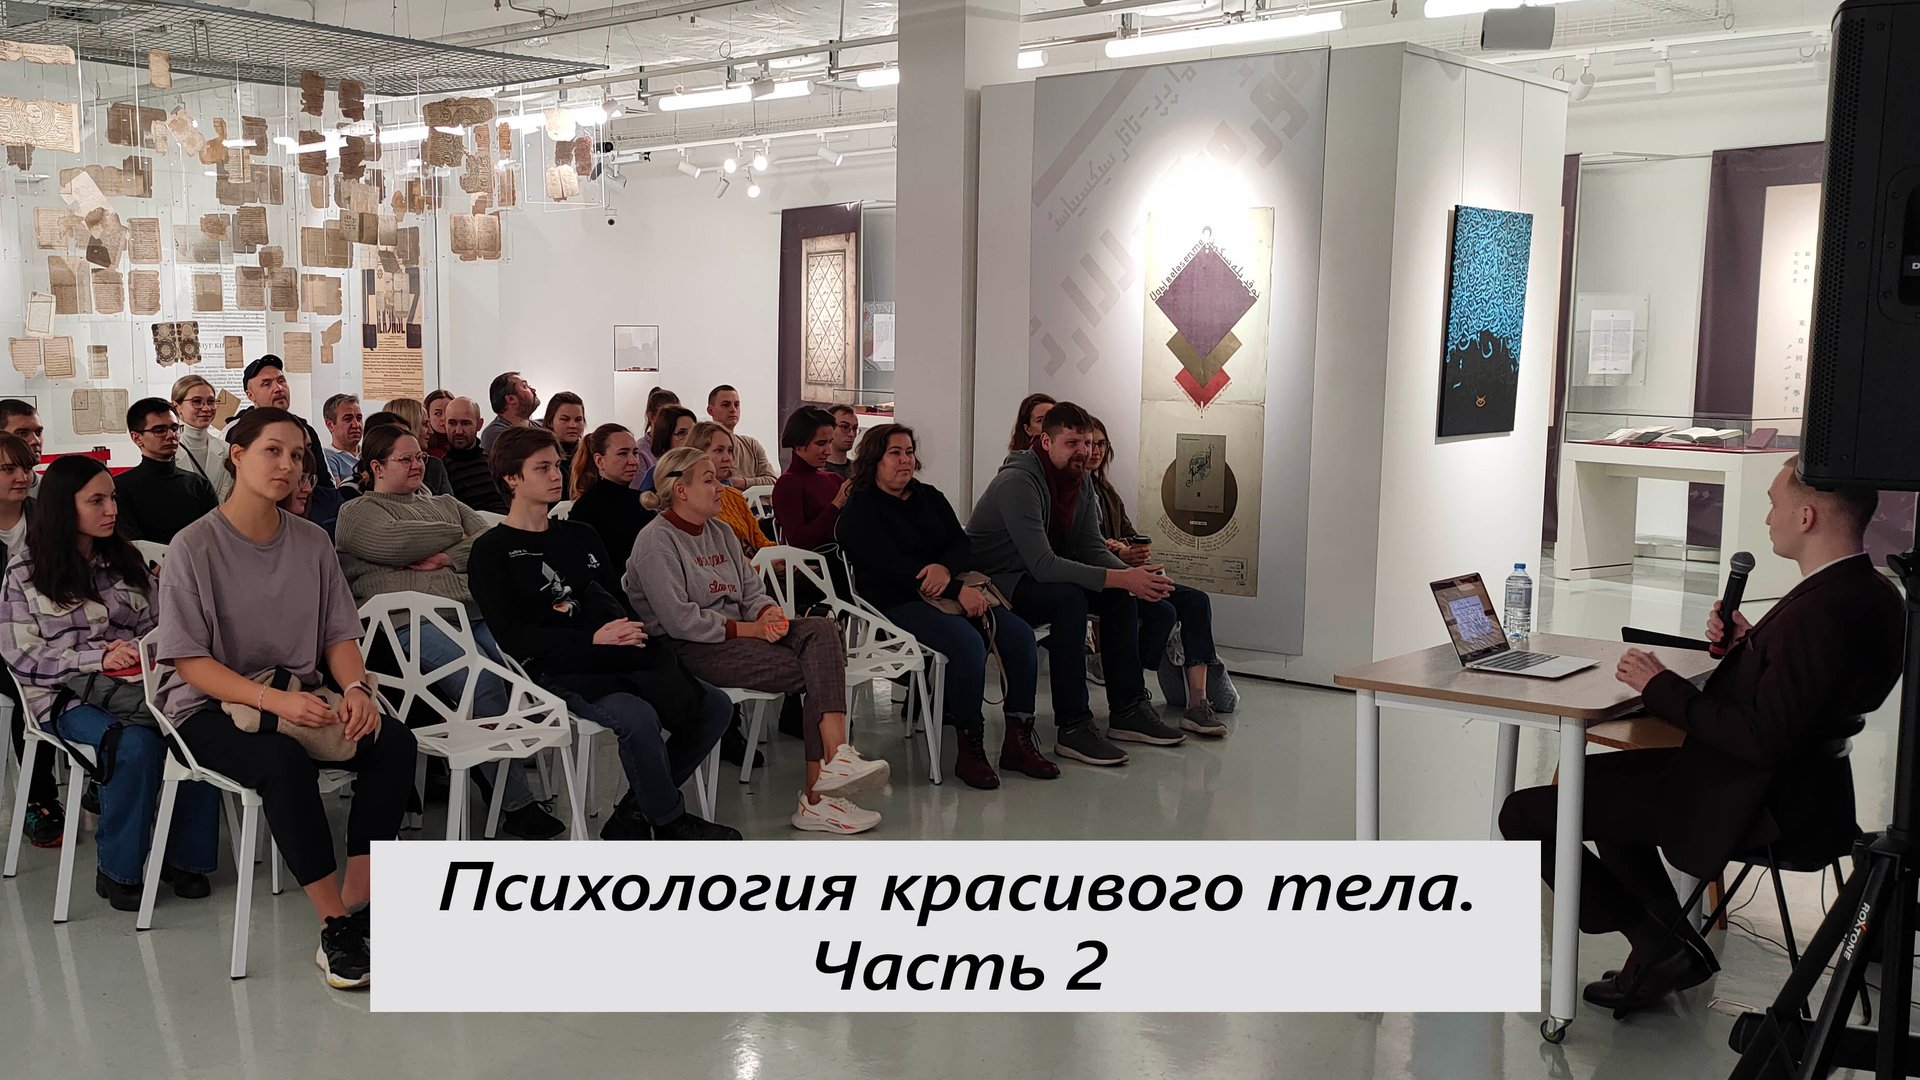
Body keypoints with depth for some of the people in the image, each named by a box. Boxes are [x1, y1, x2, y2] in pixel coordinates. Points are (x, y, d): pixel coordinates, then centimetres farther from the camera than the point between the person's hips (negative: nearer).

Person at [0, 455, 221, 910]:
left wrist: (137, 647, -7)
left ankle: (184, 857, -14)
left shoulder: (126, 562, 17)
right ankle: (118, 870, -17)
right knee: (136, 744, -35)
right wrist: (99, 659, -14)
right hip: (68, 696, -4)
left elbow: (155, 628, 17)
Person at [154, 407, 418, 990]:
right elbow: (190, 662, -12)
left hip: (302, 696, 5)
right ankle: (335, 927, -26)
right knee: (284, 761, -36)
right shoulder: (195, 546, -8)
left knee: (394, 742, -22)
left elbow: (340, 635, 8)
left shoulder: (312, 541, 6)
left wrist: (355, 688, -15)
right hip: (211, 707, -5)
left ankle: (357, 903, -19)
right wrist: (275, 701, -26)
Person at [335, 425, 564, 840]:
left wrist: (446, 558, -1)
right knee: (483, 680, -31)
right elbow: (397, 542, -5)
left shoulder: (444, 505, 33)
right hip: (413, 620, -5)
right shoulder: (358, 513, 17)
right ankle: (515, 802, -26)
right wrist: (458, 535, 9)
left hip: (476, 611, 5)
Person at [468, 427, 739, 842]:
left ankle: (636, 811, 1)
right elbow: (513, 637, -9)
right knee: (637, 717, -34)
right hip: (560, 672, -7)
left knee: (715, 707, -9)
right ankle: (670, 822, -9)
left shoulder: (580, 536, 24)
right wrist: (592, 640, -18)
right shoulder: (491, 551, 3)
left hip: (620, 661, 7)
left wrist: (633, 633, -4)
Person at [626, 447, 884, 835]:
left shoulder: (720, 532, 19)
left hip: (737, 633, 7)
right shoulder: (656, 541, -7)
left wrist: (768, 613, -10)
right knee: (819, 670, -21)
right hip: (691, 650, -7)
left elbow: (752, 590, 15)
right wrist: (749, 629, -16)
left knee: (822, 630, -21)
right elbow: (679, 620, -16)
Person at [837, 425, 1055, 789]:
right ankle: (969, 748, -22)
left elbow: (963, 546, 9)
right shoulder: (860, 510, -1)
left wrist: (945, 568, -17)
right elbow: (890, 566, -14)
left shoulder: (929, 497, 20)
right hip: (896, 605, -7)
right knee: (968, 643, -33)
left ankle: (1019, 741, -11)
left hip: (951, 592, 7)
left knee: (1020, 634, -15)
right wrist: (958, 589, -20)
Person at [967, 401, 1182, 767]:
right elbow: (1043, 565, -33)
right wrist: (1121, 578, -36)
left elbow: (1092, 549, 2)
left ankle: (1127, 709, 0)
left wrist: (1134, 575, -20)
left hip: (1035, 579, 9)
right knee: (1069, 597, -33)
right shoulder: (1018, 482, -26)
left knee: (1121, 594, -6)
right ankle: (1072, 728, -30)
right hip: (993, 583, -9)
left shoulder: (1081, 481, 2)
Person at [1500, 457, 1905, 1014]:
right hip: (1797, 781, 11)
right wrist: (1751, 642, 0)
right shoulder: (1871, 593, 3)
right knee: (1599, 774, 30)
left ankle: (1661, 950, 3)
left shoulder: (1822, 610, -28)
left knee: (1525, 813, -9)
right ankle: (1672, 945, 27)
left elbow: (1766, 739, -29)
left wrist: (1662, 687, -18)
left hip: (1751, 803, -11)